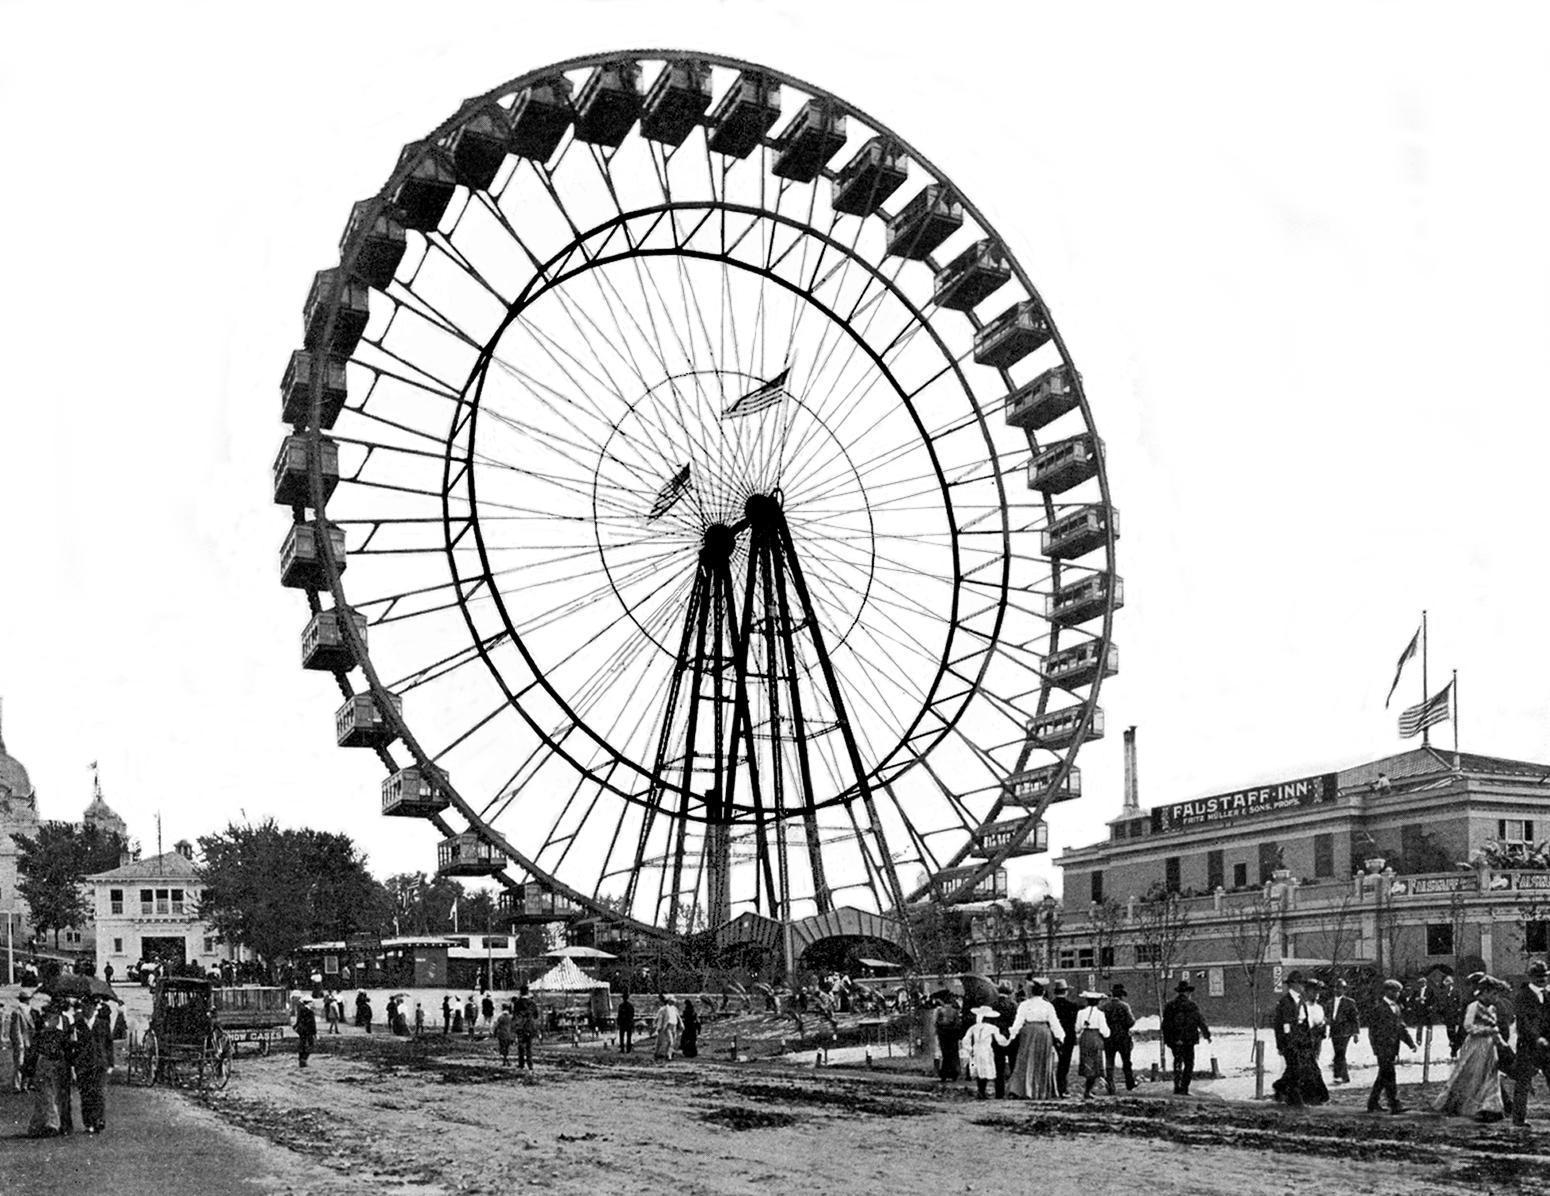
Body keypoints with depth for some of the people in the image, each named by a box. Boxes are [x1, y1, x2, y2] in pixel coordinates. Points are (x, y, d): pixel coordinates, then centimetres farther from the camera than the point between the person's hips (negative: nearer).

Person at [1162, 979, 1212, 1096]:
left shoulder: (1170, 1006, 4)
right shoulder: (1192, 1005, -6)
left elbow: (1165, 1024, 6)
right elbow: (1201, 1022, -2)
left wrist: (1166, 1039, 14)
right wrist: (1207, 1035, 10)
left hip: (1174, 1040, 3)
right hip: (1189, 1039, -3)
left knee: (1177, 1062, 12)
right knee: (1189, 1064, 7)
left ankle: (1177, 1087, 0)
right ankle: (1184, 1088, 1)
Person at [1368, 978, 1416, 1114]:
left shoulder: (1395, 1007, 15)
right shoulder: (1379, 1008, -9)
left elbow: (1401, 1027, 18)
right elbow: (1372, 1029, -10)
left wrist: (1411, 1042, 6)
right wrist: (1377, 1049, -15)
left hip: (1392, 1048, 8)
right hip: (1383, 1048, -8)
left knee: (1383, 1077, 12)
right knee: (1389, 1077, -10)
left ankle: (1372, 1104, 20)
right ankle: (1395, 1105, -12)